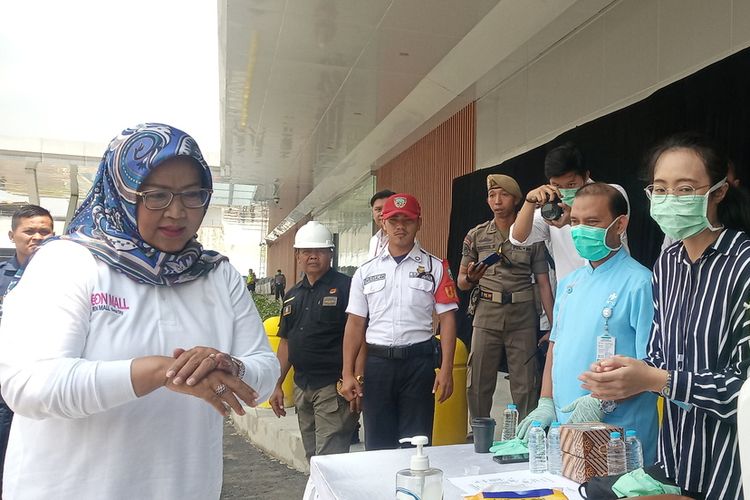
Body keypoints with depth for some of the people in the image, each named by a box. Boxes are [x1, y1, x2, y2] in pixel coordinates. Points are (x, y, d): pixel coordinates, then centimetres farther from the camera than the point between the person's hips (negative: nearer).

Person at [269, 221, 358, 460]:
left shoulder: (346, 287, -8)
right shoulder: (293, 295, 13)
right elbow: (285, 342, 17)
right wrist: (277, 385, 14)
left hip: (333, 386, -7)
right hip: (301, 387, 7)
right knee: (312, 456, 16)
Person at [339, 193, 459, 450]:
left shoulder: (435, 267, 3)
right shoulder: (366, 272, 8)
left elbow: (447, 319, 0)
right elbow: (355, 324, 8)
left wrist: (446, 369, -8)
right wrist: (347, 374, 2)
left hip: (419, 361, -2)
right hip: (377, 361, 2)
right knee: (377, 446, 10)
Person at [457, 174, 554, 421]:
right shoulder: (476, 236, 6)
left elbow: (544, 284, 3)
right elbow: (461, 282, 10)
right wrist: (470, 278, -14)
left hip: (523, 317, -1)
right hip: (487, 315, 1)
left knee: (525, 386, 2)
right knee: (478, 384, 4)